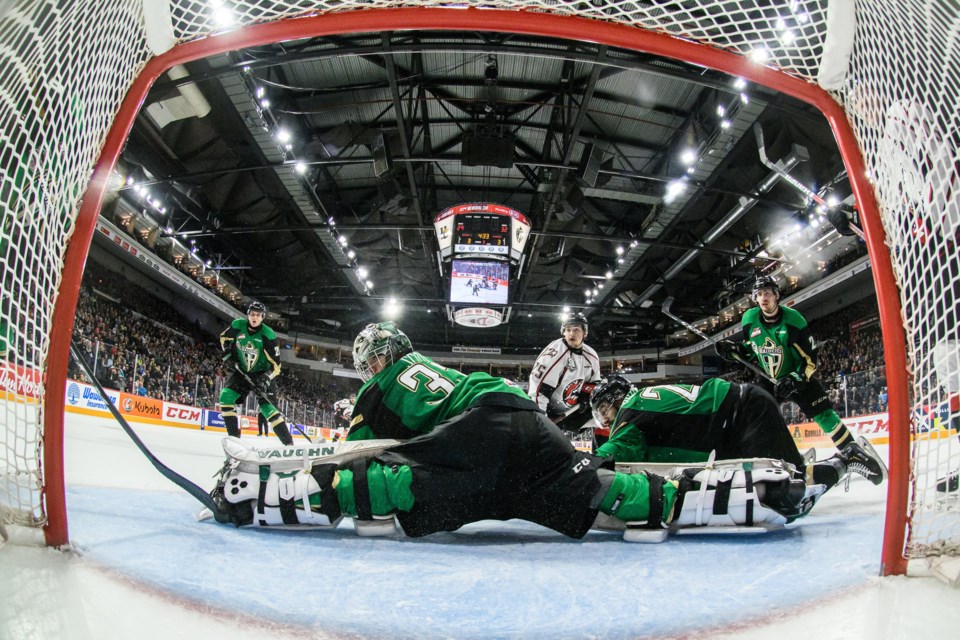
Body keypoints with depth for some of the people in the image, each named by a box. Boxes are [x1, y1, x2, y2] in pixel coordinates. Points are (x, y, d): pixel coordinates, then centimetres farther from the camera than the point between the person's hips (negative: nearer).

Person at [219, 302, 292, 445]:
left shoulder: (268, 335, -21)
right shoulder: (238, 326, -10)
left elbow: (275, 365, -18)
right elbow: (224, 337, 13)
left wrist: (265, 379, -31)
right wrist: (228, 351, -5)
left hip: (261, 373, -4)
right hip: (241, 372, 4)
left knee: (266, 407, -16)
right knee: (226, 397, -15)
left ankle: (289, 443, -14)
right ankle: (234, 437, -4)